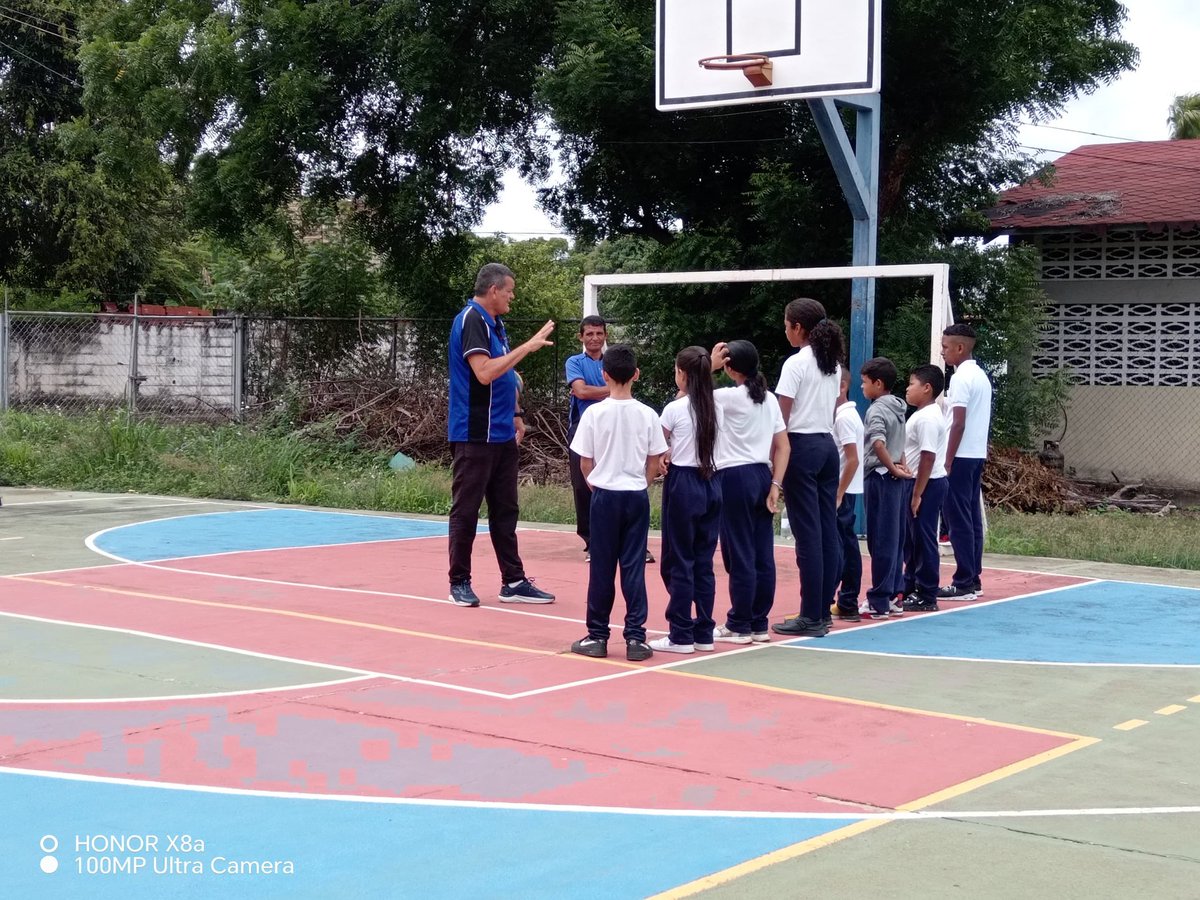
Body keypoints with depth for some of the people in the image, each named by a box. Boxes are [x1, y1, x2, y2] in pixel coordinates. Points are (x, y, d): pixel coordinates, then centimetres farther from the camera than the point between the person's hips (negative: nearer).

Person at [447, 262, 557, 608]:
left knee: (505, 510, 11)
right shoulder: (470, 320, -14)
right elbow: (484, 372, -26)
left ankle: (513, 581, 15)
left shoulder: (495, 323, 15)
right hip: (474, 435, -9)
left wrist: (515, 414, 19)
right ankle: (459, 583, 7)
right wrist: (527, 347, -22)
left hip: (502, 434, 9)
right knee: (465, 511, 0)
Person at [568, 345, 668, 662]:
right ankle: (635, 638, 4)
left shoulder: (594, 413, -8)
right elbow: (654, 462, 3)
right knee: (634, 567, 4)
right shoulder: (647, 414, -3)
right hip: (637, 496, 1)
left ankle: (597, 636, 12)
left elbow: (585, 462, -1)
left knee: (602, 568, 6)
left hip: (605, 495, -1)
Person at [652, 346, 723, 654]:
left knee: (679, 562, 1)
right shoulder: (715, 409, 6)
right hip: (711, 484, 6)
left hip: (683, 483, -6)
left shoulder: (675, 409, -9)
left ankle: (681, 636, 2)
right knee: (704, 562, 10)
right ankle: (703, 633, 13)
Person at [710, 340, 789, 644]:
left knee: (740, 555, -2)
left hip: (734, 477, -7)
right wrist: (775, 485, 6)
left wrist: (711, 364, -1)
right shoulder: (770, 399, 10)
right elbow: (783, 446, 7)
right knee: (762, 555, 8)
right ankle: (759, 624, 13)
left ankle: (739, 626, 4)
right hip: (762, 476, 7)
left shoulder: (728, 397, -11)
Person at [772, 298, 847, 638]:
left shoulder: (796, 363, -10)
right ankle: (823, 611, 13)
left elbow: (781, 418, -12)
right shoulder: (833, 364, 13)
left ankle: (811, 617, -4)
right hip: (828, 445, 8)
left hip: (801, 446, -8)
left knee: (808, 534, -6)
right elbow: (833, 411, 15)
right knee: (827, 531, 8)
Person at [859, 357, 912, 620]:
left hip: (880, 478, -8)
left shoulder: (877, 410, -13)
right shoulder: (897, 408, 14)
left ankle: (879, 602, -1)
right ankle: (894, 595, 16)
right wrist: (900, 466, 8)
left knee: (881, 542, -4)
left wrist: (893, 469, -15)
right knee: (895, 540, 12)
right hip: (897, 479, 8)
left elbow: (878, 443, -25)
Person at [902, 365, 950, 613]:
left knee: (924, 539, -4)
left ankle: (927, 597, 3)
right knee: (912, 539, 17)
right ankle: (910, 589, 27)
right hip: (919, 482, 11)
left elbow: (928, 457, -23)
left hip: (927, 485, -11)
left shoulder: (927, 418, -19)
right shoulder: (924, 415, 14)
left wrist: (917, 494, -22)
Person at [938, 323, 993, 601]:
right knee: (972, 519, 10)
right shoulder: (981, 376, 14)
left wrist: (947, 462, -16)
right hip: (977, 455, 9)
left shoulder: (961, 378, -14)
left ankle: (963, 583, -5)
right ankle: (973, 579, 12)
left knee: (959, 521, -6)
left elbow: (959, 424, -18)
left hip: (961, 457, -9)